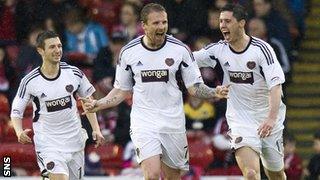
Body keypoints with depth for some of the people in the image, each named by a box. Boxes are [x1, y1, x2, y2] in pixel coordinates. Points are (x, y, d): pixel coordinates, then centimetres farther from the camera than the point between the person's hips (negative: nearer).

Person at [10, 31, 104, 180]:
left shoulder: (74, 73, -2)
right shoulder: (30, 81, -9)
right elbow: (16, 111, 0)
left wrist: (96, 129, 4)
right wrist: (19, 132, -19)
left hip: (74, 139, 4)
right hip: (48, 143, -4)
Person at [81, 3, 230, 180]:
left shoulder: (180, 49, -2)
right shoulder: (128, 52, -1)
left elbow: (194, 87, 2)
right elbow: (121, 91, 10)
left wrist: (215, 93, -16)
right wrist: (97, 104, -4)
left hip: (173, 122, 1)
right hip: (143, 121, -1)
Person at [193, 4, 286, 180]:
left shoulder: (261, 49, -13)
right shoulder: (219, 49, -1)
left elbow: (275, 86, -19)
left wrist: (272, 118, -32)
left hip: (267, 119, -1)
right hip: (240, 120, 1)